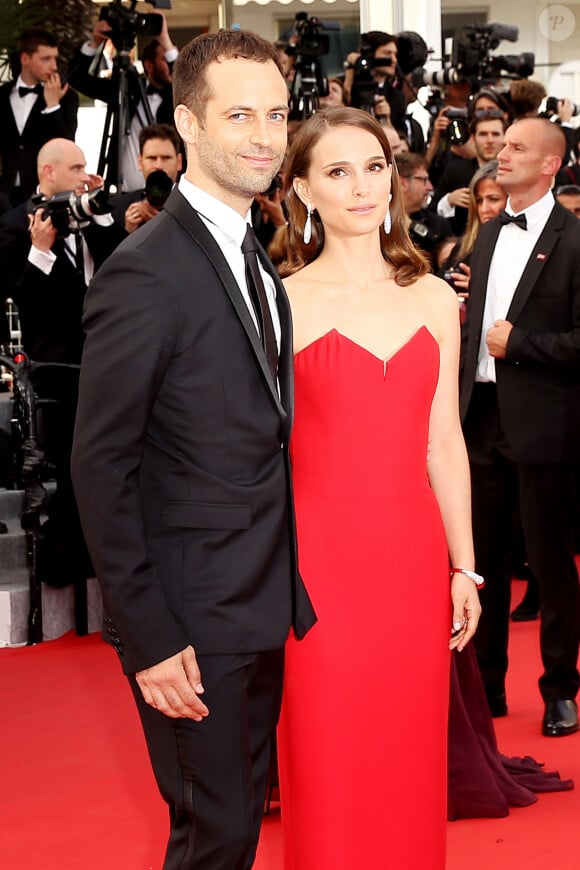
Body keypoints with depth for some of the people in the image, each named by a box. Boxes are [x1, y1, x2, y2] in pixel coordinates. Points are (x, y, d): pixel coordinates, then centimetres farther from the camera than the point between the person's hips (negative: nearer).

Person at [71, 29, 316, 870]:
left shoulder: (258, 263, 10)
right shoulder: (146, 270, -17)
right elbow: (101, 465, -17)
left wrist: (285, 591, 9)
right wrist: (146, 639, -19)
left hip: (265, 610, 8)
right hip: (192, 620, -8)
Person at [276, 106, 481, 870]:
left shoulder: (434, 299, 7)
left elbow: (444, 443, 10)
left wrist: (464, 566, 10)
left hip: (413, 556, 3)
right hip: (319, 556, -3)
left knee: (411, 761, 11)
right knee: (327, 766, 4)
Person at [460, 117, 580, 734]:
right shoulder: (488, 234, 13)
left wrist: (517, 344, -14)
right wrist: (460, 404, 10)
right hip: (483, 417, 7)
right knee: (481, 555, 12)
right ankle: (486, 682, 24)